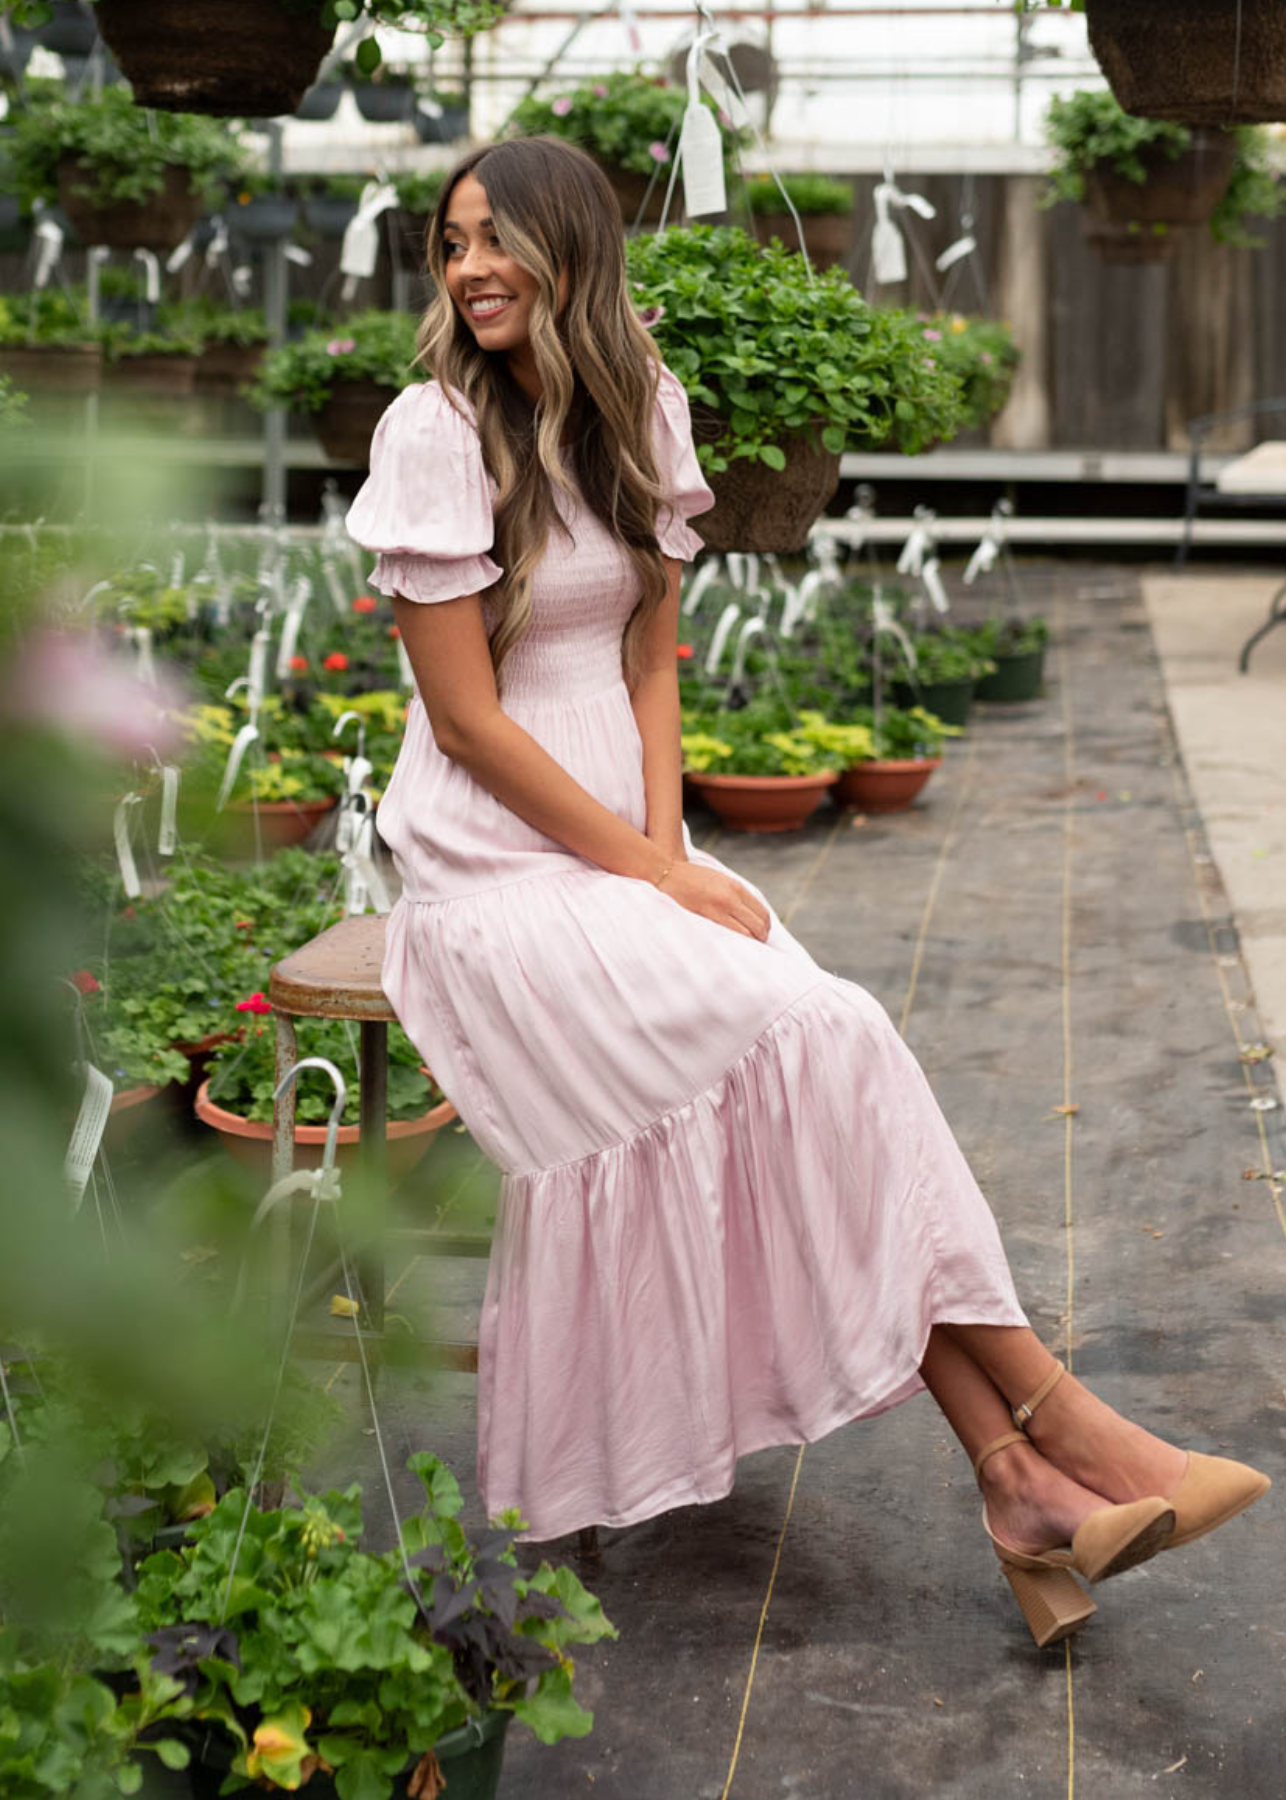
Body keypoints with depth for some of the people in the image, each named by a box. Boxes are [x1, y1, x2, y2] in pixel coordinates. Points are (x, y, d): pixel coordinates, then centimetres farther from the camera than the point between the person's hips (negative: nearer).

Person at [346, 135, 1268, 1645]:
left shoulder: (639, 412, 9)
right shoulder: (435, 431, -9)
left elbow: (648, 662, 11)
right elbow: (467, 717, -13)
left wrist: (671, 852, -5)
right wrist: (649, 876, -13)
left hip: (628, 837, 5)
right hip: (497, 863, -5)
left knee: (821, 1055, -18)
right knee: (804, 1044, -22)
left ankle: (1014, 1476, -19)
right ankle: (1052, 1424, -14)